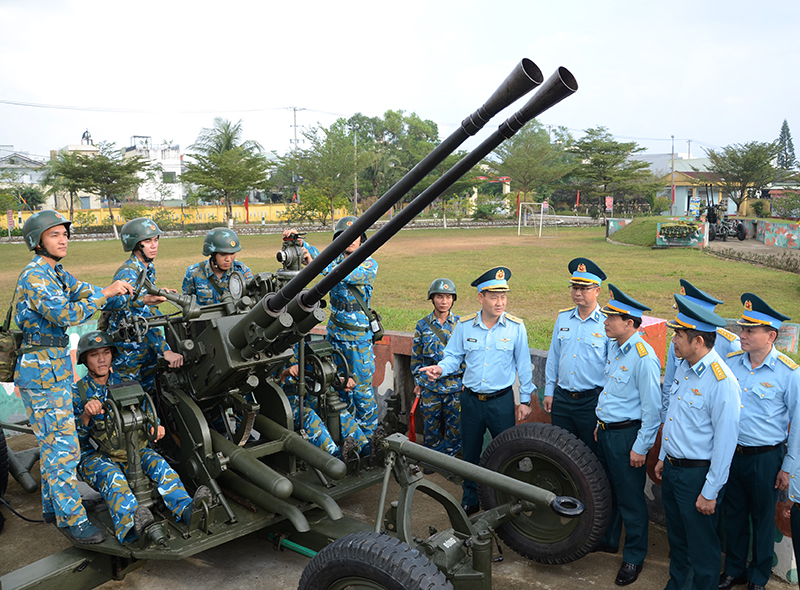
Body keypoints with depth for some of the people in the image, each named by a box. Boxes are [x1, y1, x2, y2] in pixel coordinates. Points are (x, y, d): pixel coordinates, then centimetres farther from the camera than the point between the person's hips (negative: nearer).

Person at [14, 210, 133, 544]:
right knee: (62, 445, -6)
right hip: (41, 370, -10)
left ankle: (52, 506, 30)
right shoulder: (34, 276, -18)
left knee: (52, 440, 18)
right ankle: (71, 518, 3)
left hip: (56, 366, 10)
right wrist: (106, 294, -24)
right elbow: (67, 315, -27)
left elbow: (85, 291, 15)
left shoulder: (55, 273, 13)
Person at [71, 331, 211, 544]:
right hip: (93, 456, -3)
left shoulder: (122, 383, 11)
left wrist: (155, 426, -10)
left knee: (156, 462, -27)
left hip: (128, 448, 3)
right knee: (112, 476, -36)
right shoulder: (77, 391, 0)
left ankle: (186, 508, -49)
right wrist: (85, 416, -27)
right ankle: (131, 524, -63)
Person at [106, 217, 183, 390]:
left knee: (149, 390, 14)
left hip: (148, 346, 8)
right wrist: (165, 350, -39)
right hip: (128, 349, -8)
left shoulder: (149, 268, 6)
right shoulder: (127, 274, -23)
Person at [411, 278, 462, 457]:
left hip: (455, 384, 0)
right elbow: (416, 356, 7)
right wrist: (418, 382, 6)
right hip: (430, 387, 0)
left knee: (455, 425, 6)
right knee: (431, 424, 9)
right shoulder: (422, 325, 1)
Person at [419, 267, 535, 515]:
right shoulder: (464, 325, -3)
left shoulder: (516, 327, -7)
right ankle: (470, 501, 32)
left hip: (501, 401, -2)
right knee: (470, 453, 15)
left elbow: (523, 366, 0)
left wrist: (525, 400, 2)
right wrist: (440, 368, -17)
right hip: (471, 399, 2)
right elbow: (454, 357, 5)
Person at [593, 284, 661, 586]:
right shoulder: (614, 347, 4)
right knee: (606, 489, 23)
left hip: (627, 435, -9)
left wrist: (641, 448, -18)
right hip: (606, 431, 9)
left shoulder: (644, 357, -23)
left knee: (630, 497, 7)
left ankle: (634, 557, 24)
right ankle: (608, 539, 43)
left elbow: (652, 408, -21)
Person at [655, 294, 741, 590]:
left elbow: (725, 441, -21)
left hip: (697, 474, -8)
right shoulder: (683, 367, 2)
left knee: (701, 546, 10)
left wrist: (710, 492, -17)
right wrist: (663, 457, 19)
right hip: (672, 468, 8)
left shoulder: (721, 381, -24)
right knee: (676, 536, 25)